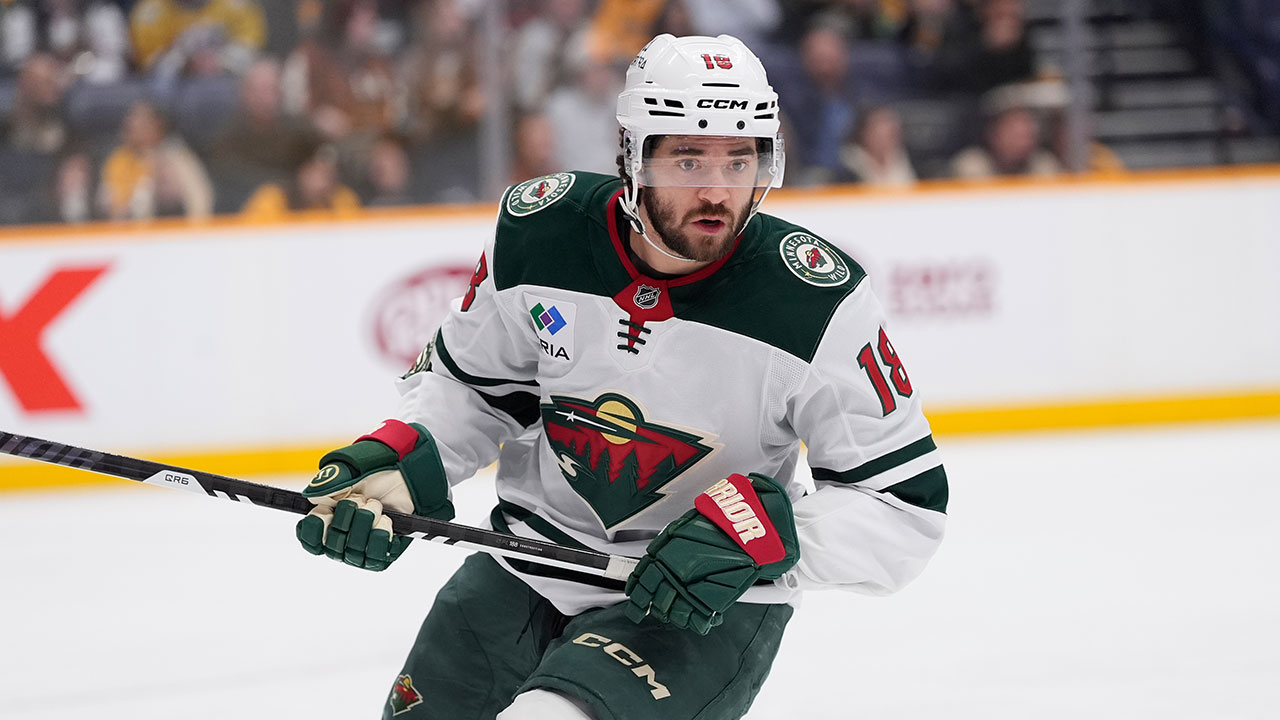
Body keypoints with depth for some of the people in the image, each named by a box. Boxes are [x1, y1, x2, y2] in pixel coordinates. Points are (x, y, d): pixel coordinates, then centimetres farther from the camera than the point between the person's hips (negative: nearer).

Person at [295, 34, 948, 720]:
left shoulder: (817, 303, -21)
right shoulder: (540, 231, -10)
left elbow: (906, 504, -16)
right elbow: (467, 381, 8)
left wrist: (765, 532, -30)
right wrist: (396, 463, -9)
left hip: (709, 605, -5)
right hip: (528, 570, 5)